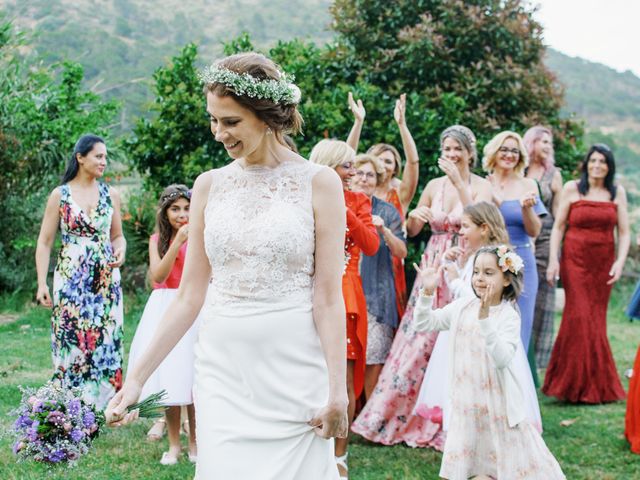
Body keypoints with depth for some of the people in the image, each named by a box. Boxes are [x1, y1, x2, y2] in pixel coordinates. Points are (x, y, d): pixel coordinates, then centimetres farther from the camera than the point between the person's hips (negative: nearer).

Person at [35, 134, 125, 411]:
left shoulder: (111, 195, 8)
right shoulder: (59, 195, 1)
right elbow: (44, 242, 1)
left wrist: (120, 252, -6)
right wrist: (42, 283, -7)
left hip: (106, 279, 2)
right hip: (70, 281, -2)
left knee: (105, 341, 1)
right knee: (71, 342, -3)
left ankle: (101, 405, 11)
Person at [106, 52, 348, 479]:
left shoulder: (318, 183, -3)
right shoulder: (209, 185, 7)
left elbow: (328, 296, -6)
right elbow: (190, 296, 7)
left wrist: (337, 389, -12)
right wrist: (138, 377, 3)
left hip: (294, 369, -3)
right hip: (222, 368, 3)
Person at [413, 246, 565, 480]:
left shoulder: (508, 316, -15)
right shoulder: (462, 307, 1)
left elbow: (502, 358, -28)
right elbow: (424, 323, 6)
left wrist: (485, 319, -35)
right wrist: (427, 292, -8)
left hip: (497, 402, -5)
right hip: (467, 400, 5)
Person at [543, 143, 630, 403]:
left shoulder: (617, 192, 7)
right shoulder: (572, 188, 2)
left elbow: (624, 233, 5)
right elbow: (558, 227, 2)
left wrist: (620, 262, -8)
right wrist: (553, 260, -6)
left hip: (603, 263, 2)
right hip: (575, 260, -2)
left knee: (596, 320, 4)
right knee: (580, 316, -9)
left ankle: (596, 384, 15)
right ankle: (578, 384, 2)